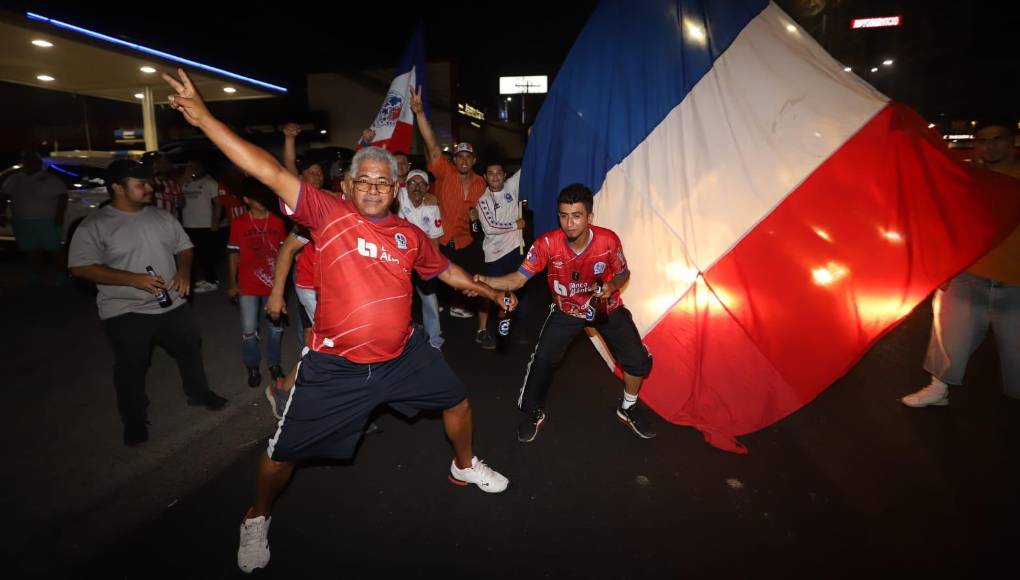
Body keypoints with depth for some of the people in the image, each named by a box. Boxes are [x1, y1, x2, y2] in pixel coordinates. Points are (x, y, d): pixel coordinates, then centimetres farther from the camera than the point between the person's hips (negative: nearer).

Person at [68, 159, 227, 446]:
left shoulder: (162, 216, 3)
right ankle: (135, 421, 26)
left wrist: (184, 270, -10)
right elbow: (80, 267, -17)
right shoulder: (95, 225, -12)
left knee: (190, 349, 17)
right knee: (131, 368, 8)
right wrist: (134, 279, -24)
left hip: (172, 304, 5)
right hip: (126, 312, -4)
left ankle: (199, 393, 40)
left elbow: (184, 247, 12)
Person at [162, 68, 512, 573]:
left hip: (404, 355, 4)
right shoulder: (329, 214, -10)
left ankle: (465, 466, 49)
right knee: (285, 451, 7)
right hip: (336, 365, -4)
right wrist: (204, 118, -23)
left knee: (455, 398, 18)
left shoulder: (410, 235, 2)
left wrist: (491, 293, 24)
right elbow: (271, 173, -17)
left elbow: (446, 270, 18)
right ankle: (257, 519, 40)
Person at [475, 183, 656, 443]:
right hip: (567, 309, 0)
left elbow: (623, 273, -7)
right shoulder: (547, 243, -28)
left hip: (607, 307, 1)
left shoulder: (608, 240, -27)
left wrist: (611, 286, -29)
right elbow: (518, 278, -24)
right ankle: (533, 414, 17)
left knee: (639, 360, -2)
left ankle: (628, 408, 29)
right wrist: (485, 281, -41)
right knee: (543, 359, -11)